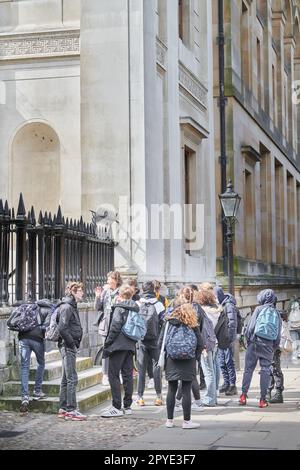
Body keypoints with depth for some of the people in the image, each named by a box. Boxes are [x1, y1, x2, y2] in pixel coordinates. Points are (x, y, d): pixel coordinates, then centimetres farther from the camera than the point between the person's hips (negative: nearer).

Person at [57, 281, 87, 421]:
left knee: (66, 379, 13)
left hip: (70, 347, 10)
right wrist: (72, 344, -17)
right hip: (68, 346, -10)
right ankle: (71, 410, -8)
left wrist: (75, 344, 12)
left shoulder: (72, 306, 17)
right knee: (72, 379, -9)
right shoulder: (67, 307, -14)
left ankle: (63, 409, 19)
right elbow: (62, 328, -23)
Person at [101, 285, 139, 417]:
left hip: (118, 346, -7)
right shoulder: (136, 309, 12)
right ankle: (127, 406, 14)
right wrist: (133, 342, 17)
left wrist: (107, 343, -10)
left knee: (113, 375, -3)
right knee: (128, 375, 11)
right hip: (130, 346, 7)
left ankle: (117, 407, -6)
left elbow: (115, 328, -16)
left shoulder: (120, 308, -10)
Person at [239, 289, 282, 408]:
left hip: (254, 343, -2)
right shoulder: (276, 313, 9)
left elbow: (251, 326, -6)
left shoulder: (259, 309, -1)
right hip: (268, 345, 2)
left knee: (248, 369, 5)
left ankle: (243, 396, 5)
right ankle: (263, 399, 2)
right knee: (265, 371, 4)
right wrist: (274, 348, 14)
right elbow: (278, 335, 7)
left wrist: (248, 338, 7)